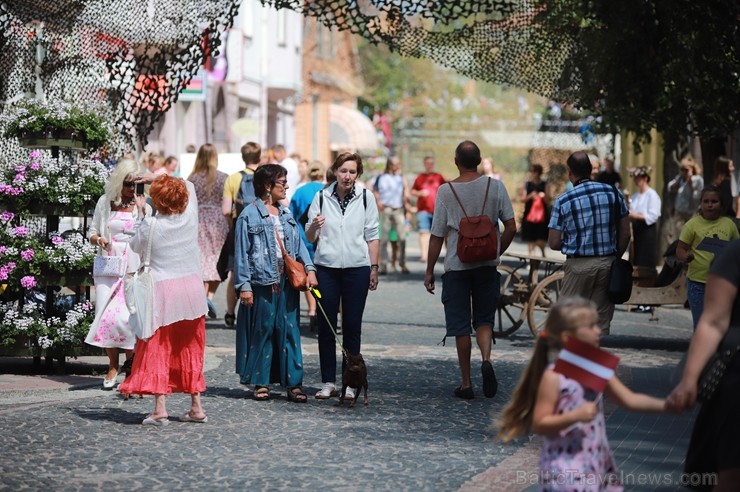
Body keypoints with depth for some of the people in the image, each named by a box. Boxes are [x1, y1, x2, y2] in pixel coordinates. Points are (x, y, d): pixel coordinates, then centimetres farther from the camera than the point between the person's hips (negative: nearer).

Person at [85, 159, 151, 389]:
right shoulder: (105, 202, 8)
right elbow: (92, 232, 14)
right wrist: (98, 239, -7)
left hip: (134, 268, -2)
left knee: (127, 317, -11)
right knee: (107, 316, -5)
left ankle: (131, 363, 5)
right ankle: (112, 368, 6)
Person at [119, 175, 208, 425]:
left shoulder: (151, 226, -15)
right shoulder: (190, 218, -4)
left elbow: (136, 247, 6)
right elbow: (190, 186, 15)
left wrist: (141, 214, 11)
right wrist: (159, 179, 16)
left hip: (162, 292, -4)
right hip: (192, 289, 4)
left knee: (158, 350, 3)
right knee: (190, 350, 14)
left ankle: (160, 409, -6)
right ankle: (196, 407, 17)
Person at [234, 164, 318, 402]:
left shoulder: (286, 215, 14)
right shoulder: (249, 215, -4)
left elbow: (299, 245, 15)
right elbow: (242, 253, -5)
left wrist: (309, 268, -1)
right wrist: (243, 285, -10)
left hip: (287, 282, 5)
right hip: (261, 282, -5)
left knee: (290, 331, 3)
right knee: (263, 332, 1)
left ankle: (293, 383, 6)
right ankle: (261, 382, 11)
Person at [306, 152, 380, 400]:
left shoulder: (365, 197, 2)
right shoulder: (321, 197, 2)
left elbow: (372, 235, 7)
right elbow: (309, 238, 7)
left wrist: (374, 268, 4)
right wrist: (314, 227, -15)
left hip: (357, 268, -1)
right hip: (326, 268, 1)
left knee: (352, 327, 3)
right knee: (326, 326, 2)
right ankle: (328, 382, 10)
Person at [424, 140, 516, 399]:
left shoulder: (446, 191, -8)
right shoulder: (495, 186, -2)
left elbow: (437, 236, -6)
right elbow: (511, 228, -1)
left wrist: (429, 271, 4)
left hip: (456, 266, -2)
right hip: (487, 265, 2)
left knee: (460, 325, 6)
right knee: (484, 319, 14)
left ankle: (466, 383, 9)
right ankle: (486, 359, -14)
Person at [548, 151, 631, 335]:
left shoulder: (563, 201, -6)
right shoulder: (613, 193, 1)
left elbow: (554, 243, -3)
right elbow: (625, 233, 5)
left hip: (578, 265, -3)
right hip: (607, 264, 3)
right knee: (601, 322, 8)